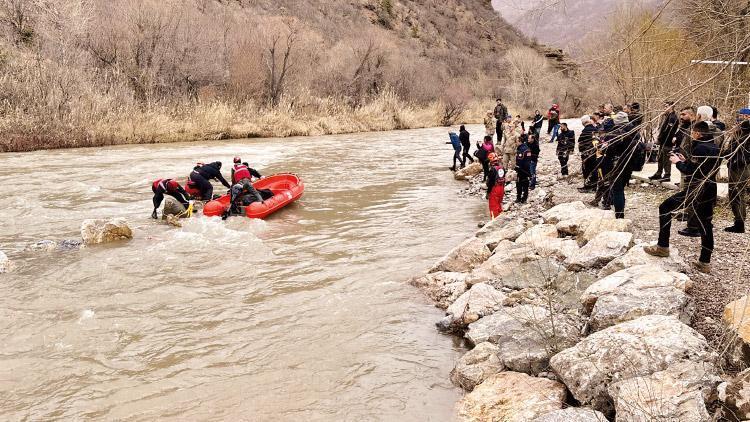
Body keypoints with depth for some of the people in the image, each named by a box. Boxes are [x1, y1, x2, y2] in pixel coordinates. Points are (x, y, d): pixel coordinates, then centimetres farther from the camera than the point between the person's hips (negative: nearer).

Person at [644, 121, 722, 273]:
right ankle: (705, 262, 15)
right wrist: (685, 161, 17)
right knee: (706, 226, 10)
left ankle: (662, 247, 2)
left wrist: (678, 162, -2)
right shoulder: (714, 148, 12)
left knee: (665, 208, 1)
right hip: (710, 192, 9)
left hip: (696, 191, -9)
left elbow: (689, 171, -18)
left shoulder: (700, 148, -15)